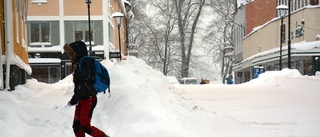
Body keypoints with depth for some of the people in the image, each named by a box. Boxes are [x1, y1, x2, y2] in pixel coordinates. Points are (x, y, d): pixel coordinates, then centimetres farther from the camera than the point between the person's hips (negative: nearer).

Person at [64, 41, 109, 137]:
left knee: (85, 126, -7)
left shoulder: (86, 62, -14)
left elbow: (84, 83, -21)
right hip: (82, 99, 9)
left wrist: (74, 100, -19)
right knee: (77, 126, 7)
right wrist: (75, 99, 4)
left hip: (89, 99, -9)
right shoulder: (78, 63, 15)